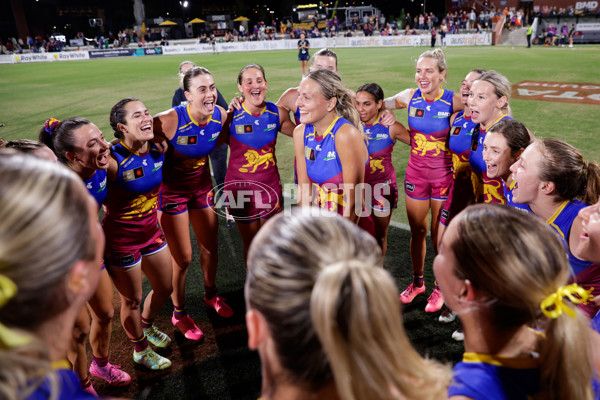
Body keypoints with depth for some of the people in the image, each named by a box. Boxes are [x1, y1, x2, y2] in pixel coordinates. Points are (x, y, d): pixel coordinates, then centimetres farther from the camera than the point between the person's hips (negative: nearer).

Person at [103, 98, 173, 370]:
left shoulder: (157, 148, -10)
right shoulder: (112, 161, -28)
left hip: (151, 231, 6)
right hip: (121, 240, -6)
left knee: (165, 287, 22)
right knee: (132, 300, 15)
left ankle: (146, 326, 54)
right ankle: (140, 350, 43)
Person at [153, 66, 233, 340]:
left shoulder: (220, 115, -13)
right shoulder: (170, 121, -29)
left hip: (202, 185, 5)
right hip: (172, 190, -5)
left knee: (211, 248, 17)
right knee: (182, 259, 3)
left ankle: (211, 295, 45)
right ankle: (179, 314, 28)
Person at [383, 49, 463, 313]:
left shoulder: (454, 102, -12)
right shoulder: (410, 97, -2)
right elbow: (381, 104, 14)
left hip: (443, 174, -3)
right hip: (416, 173, 3)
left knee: (439, 234, 6)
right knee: (417, 231, 14)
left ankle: (440, 288, 27)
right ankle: (417, 283, 35)